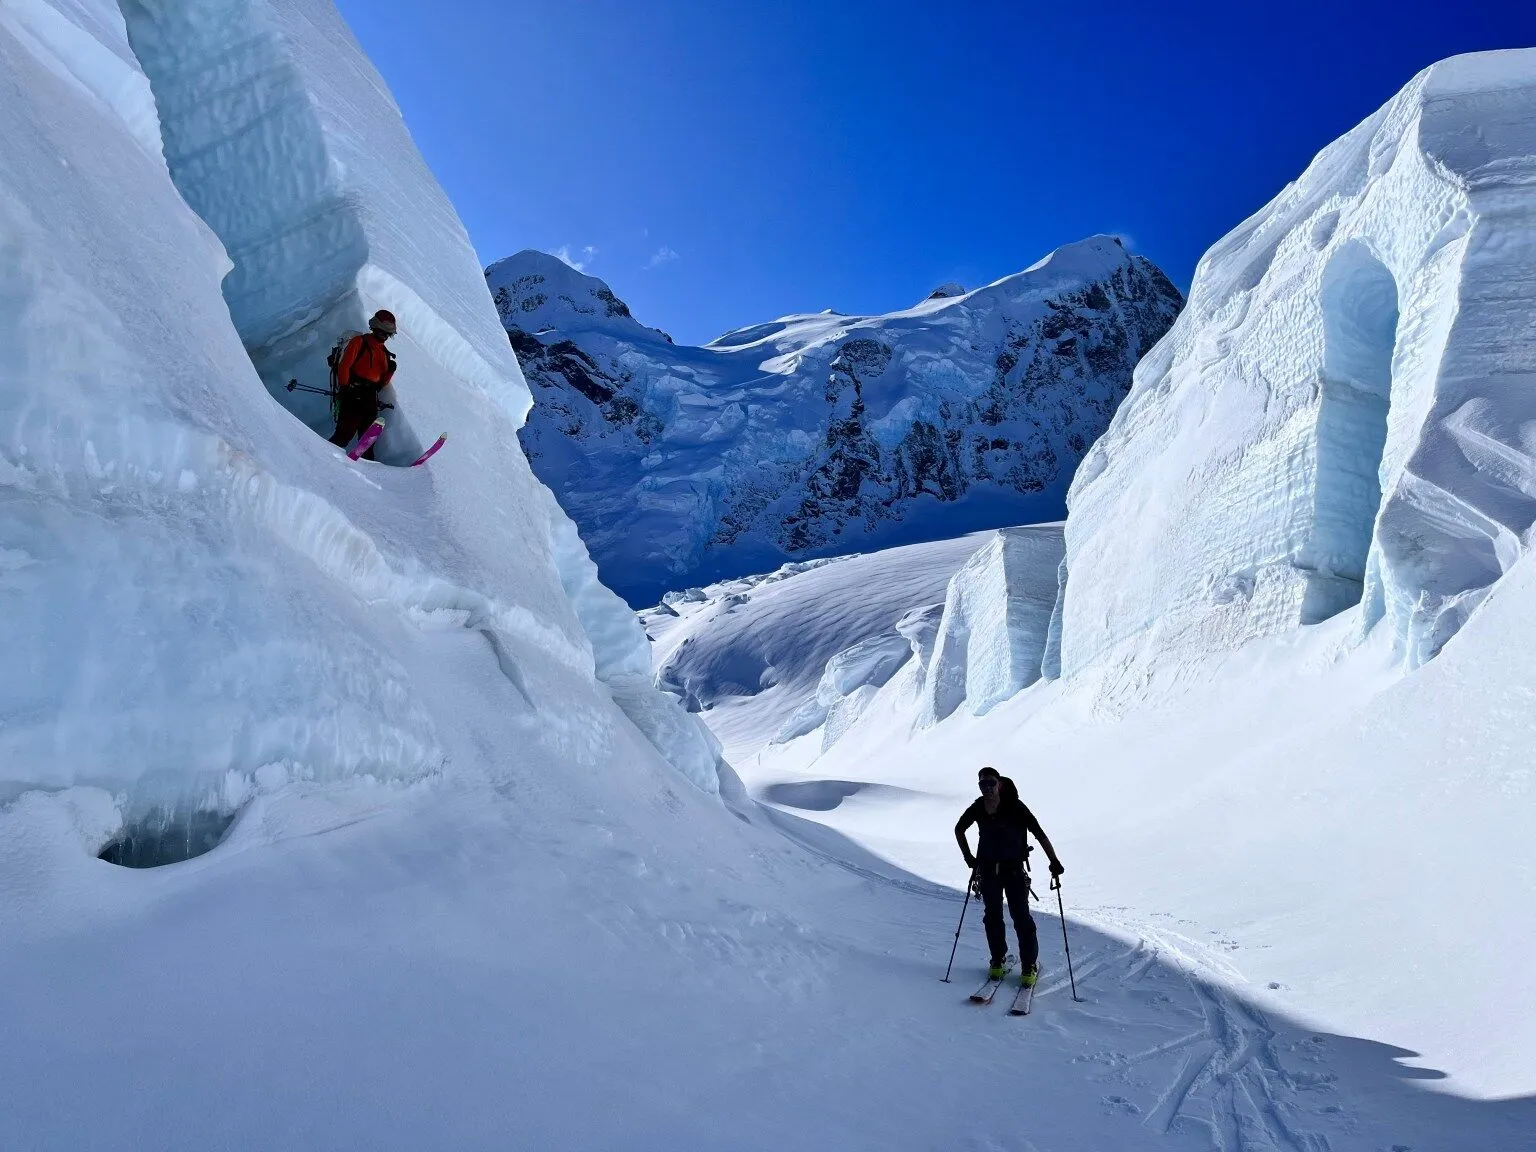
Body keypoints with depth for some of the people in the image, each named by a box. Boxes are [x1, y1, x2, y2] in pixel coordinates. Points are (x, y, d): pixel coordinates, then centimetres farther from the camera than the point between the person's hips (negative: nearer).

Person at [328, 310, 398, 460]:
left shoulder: (384, 353, 22)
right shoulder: (359, 342, 4)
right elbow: (344, 366, -5)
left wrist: (390, 370, 1)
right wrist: (344, 388, -13)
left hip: (370, 398, 6)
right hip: (353, 394, -6)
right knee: (346, 432, -16)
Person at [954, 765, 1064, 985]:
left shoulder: (1014, 807, -16)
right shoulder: (977, 809, -5)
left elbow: (1039, 833, -16)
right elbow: (959, 830, 13)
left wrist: (1054, 861, -22)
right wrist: (969, 857, 8)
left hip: (1014, 868, -3)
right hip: (987, 869, 3)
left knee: (1021, 916, -6)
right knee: (992, 917, 8)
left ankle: (1030, 965, 6)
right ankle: (998, 960, 23)